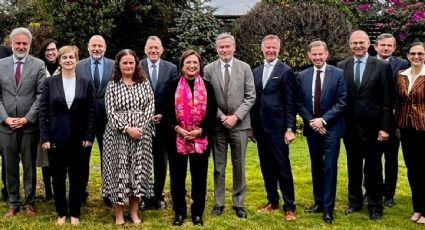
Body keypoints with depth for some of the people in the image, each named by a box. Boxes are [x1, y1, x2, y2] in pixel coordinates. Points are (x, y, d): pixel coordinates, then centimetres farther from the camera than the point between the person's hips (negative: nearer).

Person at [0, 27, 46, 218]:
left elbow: (41, 95, -4)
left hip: (30, 125, -2)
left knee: (30, 166, 7)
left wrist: (27, 118, -11)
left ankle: (30, 203, 18)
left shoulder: (38, 65, 1)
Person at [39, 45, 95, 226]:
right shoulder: (50, 83, 1)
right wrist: (44, 138, -7)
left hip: (78, 139, 0)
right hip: (56, 138, 0)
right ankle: (61, 213, 22)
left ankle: (74, 213, 20)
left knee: (76, 177, 8)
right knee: (58, 177, 9)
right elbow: (43, 112, 0)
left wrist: (89, 136, -5)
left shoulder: (86, 83, 3)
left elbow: (91, 112, 2)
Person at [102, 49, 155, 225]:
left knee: (138, 171, 4)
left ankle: (134, 212, 17)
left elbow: (150, 107, 2)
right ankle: (119, 214, 10)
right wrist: (127, 128, -15)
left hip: (141, 135, 2)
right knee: (119, 171, 0)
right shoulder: (112, 85, 3)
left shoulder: (144, 83, 8)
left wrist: (140, 127, -11)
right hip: (118, 135, -2)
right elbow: (111, 112, -5)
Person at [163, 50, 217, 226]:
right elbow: (167, 112, 2)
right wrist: (177, 128, -13)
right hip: (177, 138, 0)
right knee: (178, 176, 5)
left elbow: (212, 113, 2)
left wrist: (200, 131, -11)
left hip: (201, 139, 0)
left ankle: (197, 213, 18)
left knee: (199, 177, 6)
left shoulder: (207, 87, 4)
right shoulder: (174, 86, 3)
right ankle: (179, 212, 17)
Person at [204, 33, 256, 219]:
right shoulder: (208, 69, 1)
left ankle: (238, 203, 16)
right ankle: (219, 203, 17)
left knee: (239, 166, 6)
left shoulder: (245, 68, 2)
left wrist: (236, 116, -11)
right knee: (218, 166, 7)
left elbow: (250, 97, -1)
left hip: (239, 124, 0)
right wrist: (221, 116, -10)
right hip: (217, 124, 0)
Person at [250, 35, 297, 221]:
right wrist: (252, 126, 11)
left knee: (283, 167, -2)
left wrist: (290, 129, -13)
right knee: (266, 167, 12)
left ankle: (289, 206, 5)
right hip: (260, 127, 6)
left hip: (277, 127, -6)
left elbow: (290, 103, -8)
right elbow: (254, 100, 14)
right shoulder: (256, 72, 12)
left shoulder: (286, 71, -5)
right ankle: (272, 201, 25)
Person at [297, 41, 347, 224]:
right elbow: (299, 103, 5)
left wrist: (323, 120, -15)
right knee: (316, 167, 13)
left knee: (329, 168, -3)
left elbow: (341, 102, -8)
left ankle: (328, 209, 3)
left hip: (331, 128, -3)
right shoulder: (303, 76, 4)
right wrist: (311, 121, -8)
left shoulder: (338, 74, -5)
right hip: (312, 128, 4)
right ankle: (318, 202, 25)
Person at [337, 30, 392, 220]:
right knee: (353, 166, 14)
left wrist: (385, 128, -9)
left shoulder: (382, 67, -4)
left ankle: (375, 206, 19)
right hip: (350, 127, 3)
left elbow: (387, 101, -5)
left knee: (373, 168, 7)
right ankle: (355, 201, 27)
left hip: (372, 127, -2)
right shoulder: (341, 67, 3)